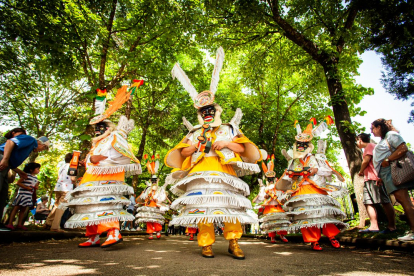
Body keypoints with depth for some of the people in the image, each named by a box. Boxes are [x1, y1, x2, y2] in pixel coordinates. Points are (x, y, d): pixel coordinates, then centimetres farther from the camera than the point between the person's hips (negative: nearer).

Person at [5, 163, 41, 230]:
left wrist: (36, 187, 0)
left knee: (23, 210, 9)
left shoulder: (36, 178, 15)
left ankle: (19, 224, 13)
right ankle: (10, 223, 3)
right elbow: (18, 183, -11)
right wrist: (27, 187, -16)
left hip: (29, 196, 7)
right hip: (22, 194, -7)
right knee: (16, 208, -3)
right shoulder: (26, 175, -7)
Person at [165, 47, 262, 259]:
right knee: (203, 207, -5)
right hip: (200, 175, 2)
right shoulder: (194, 133, 22)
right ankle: (206, 244, 6)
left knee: (229, 206, -9)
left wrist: (228, 143, -6)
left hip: (225, 174, -1)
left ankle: (233, 242, 3)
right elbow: (180, 153, 14)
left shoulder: (229, 129, 19)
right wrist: (193, 147, -4)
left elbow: (245, 148, 9)